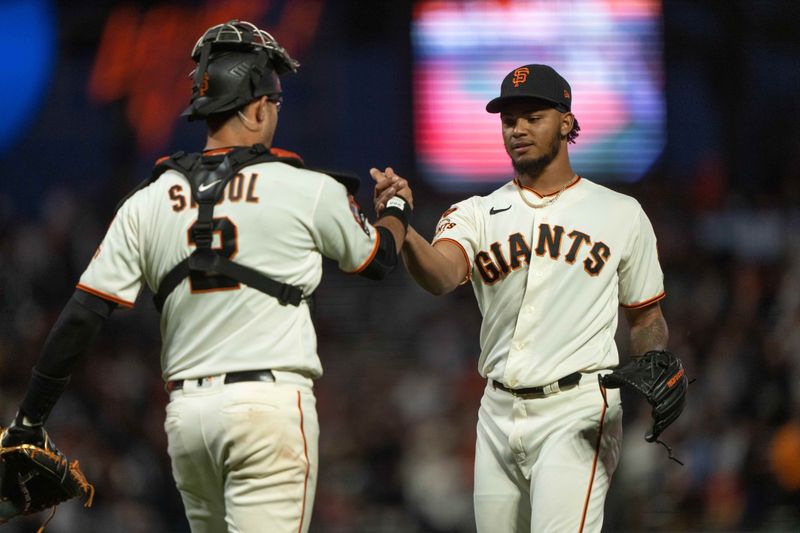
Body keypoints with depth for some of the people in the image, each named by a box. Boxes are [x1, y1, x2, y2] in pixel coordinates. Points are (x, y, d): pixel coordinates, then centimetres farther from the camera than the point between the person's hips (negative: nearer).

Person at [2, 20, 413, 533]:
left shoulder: (147, 203, 6)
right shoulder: (307, 190, -2)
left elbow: (81, 318, 2)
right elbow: (379, 259, 17)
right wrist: (399, 209, 40)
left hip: (185, 413, 5)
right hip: (270, 407, -5)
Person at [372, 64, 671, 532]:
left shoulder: (621, 215, 7)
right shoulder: (478, 214, 8)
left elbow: (646, 318, 13)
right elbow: (441, 275, -15)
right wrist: (401, 228, -36)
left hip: (577, 411, -4)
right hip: (499, 415, 4)